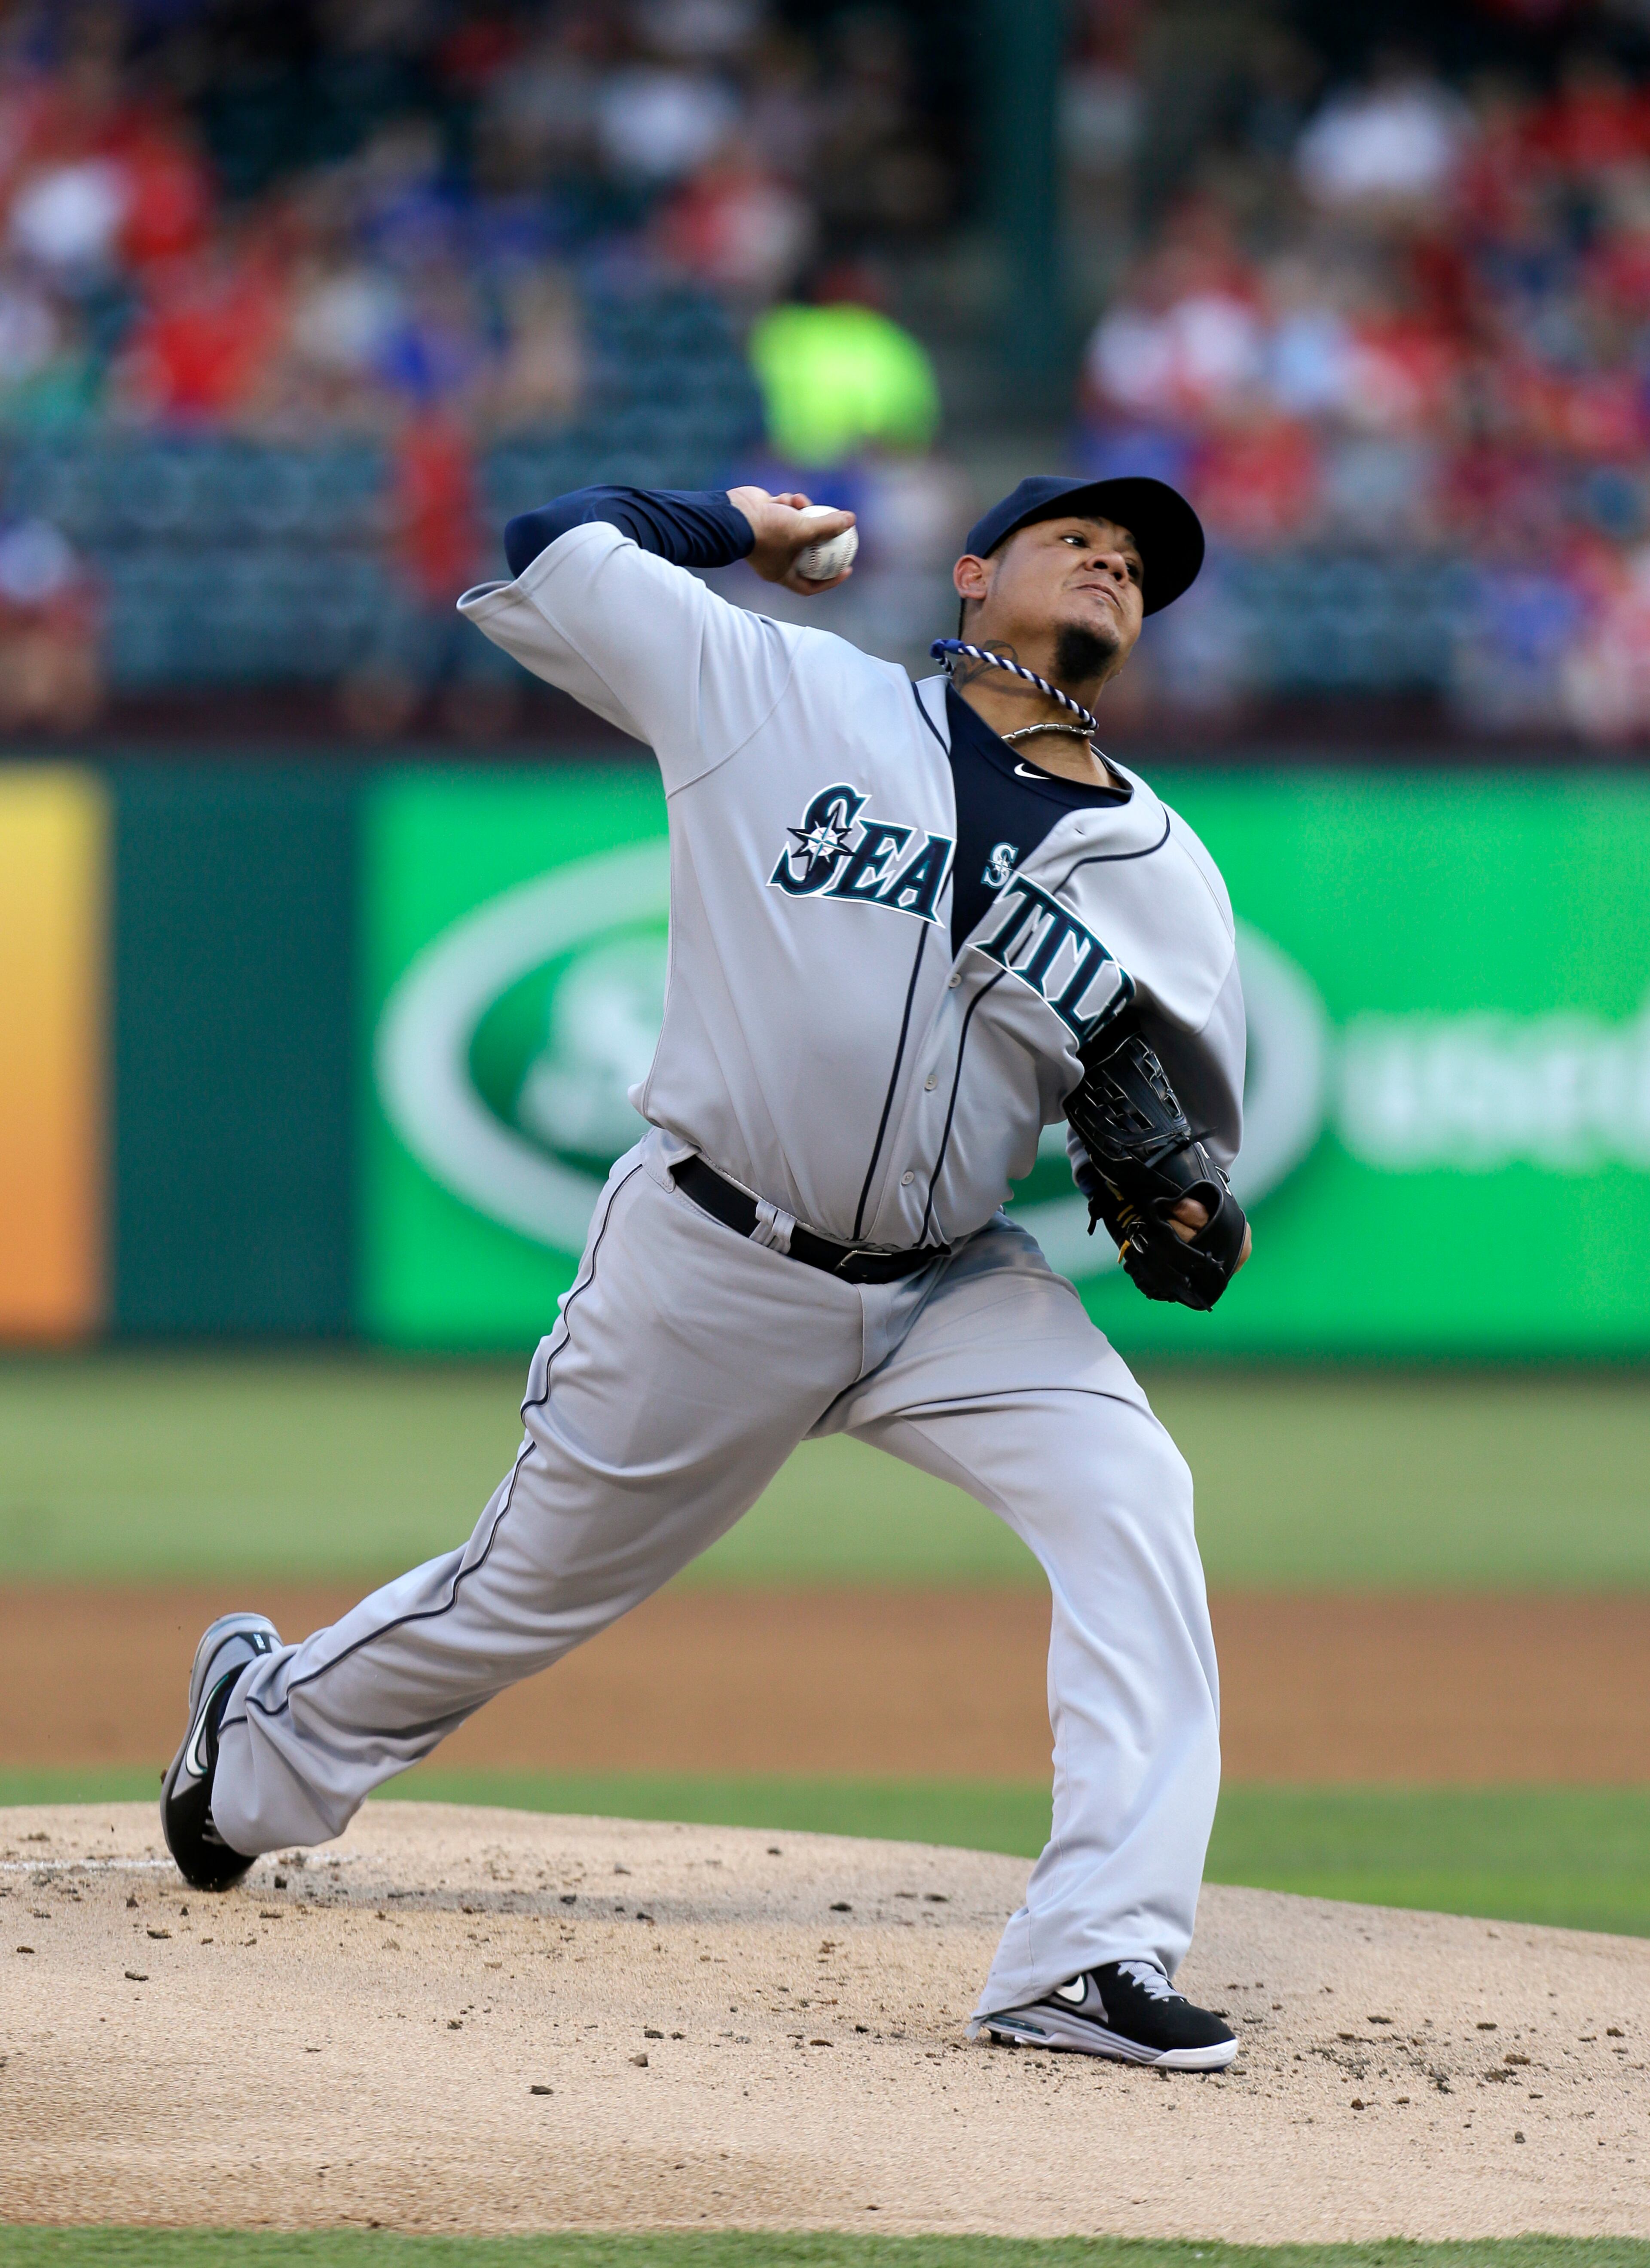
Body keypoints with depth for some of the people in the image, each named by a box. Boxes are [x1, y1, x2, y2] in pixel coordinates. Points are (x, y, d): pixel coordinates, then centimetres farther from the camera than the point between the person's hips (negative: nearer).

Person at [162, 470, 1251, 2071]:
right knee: (534, 1585, 11)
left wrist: (1176, 1206, -14)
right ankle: (265, 1726, 43)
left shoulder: (1162, 871, 4)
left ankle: (1096, 1959, -28)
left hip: (957, 1292, 3)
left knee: (1130, 1502, -23)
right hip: (713, 1265, -3)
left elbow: (1186, 1110, 9)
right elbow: (545, 558, 2)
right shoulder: (786, 694, -4)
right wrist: (738, 525, 15)